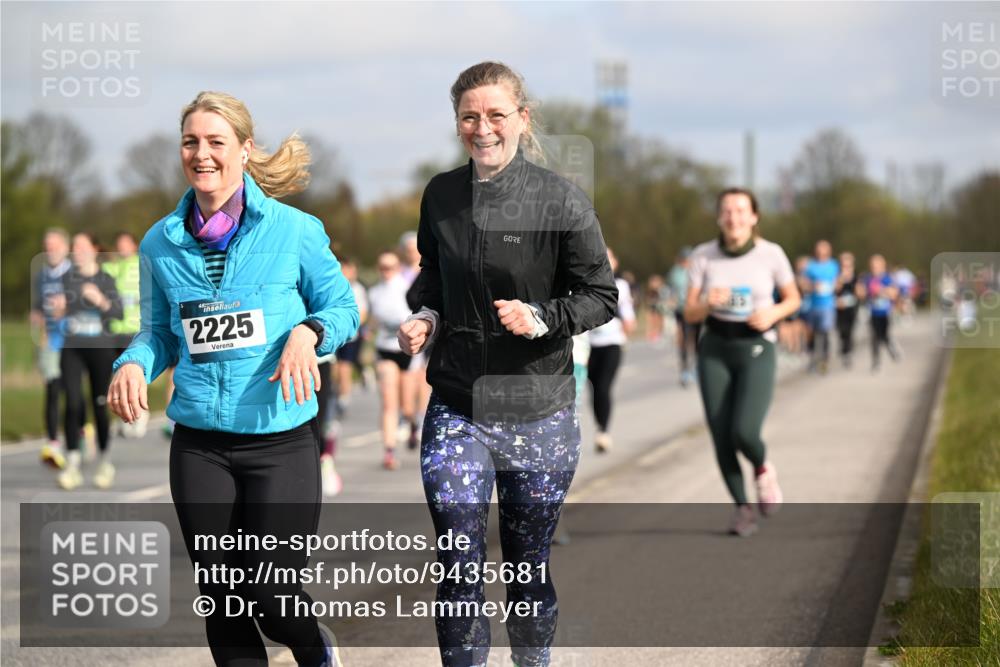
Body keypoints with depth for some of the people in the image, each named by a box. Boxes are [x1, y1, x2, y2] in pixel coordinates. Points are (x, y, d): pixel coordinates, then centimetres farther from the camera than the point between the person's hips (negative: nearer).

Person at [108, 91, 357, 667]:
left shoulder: (294, 230, -4)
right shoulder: (161, 243, 5)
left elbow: (343, 307, 3)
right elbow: (160, 333, 14)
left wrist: (307, 332, -18)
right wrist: (134, 364, -7)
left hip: (282, 440, -3)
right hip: (199, 443, 3)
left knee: (272, 591, -4)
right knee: (221, 596, 7)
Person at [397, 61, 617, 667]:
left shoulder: (561, 200, -9)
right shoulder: (440, 195, 3)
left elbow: (601, 297, -4)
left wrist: (542, 318, -20)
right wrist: (424, 316, 1)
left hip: (538, 416, -2)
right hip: (456, 410, 2)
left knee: (528, 569, 11)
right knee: (459, 569, -6)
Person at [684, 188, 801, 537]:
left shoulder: (771, 254, -8)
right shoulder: (703, 256, -4)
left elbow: (793, 299, 7)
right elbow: (690, 314, -2)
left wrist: (772, 314, -14)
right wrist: (709, 302, -24)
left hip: (756, 352, -2)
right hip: (715, 351, 2)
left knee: (744, 433, -19)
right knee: (722, 438, -3)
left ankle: (762, 468, 16)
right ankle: (742, 508, 19)